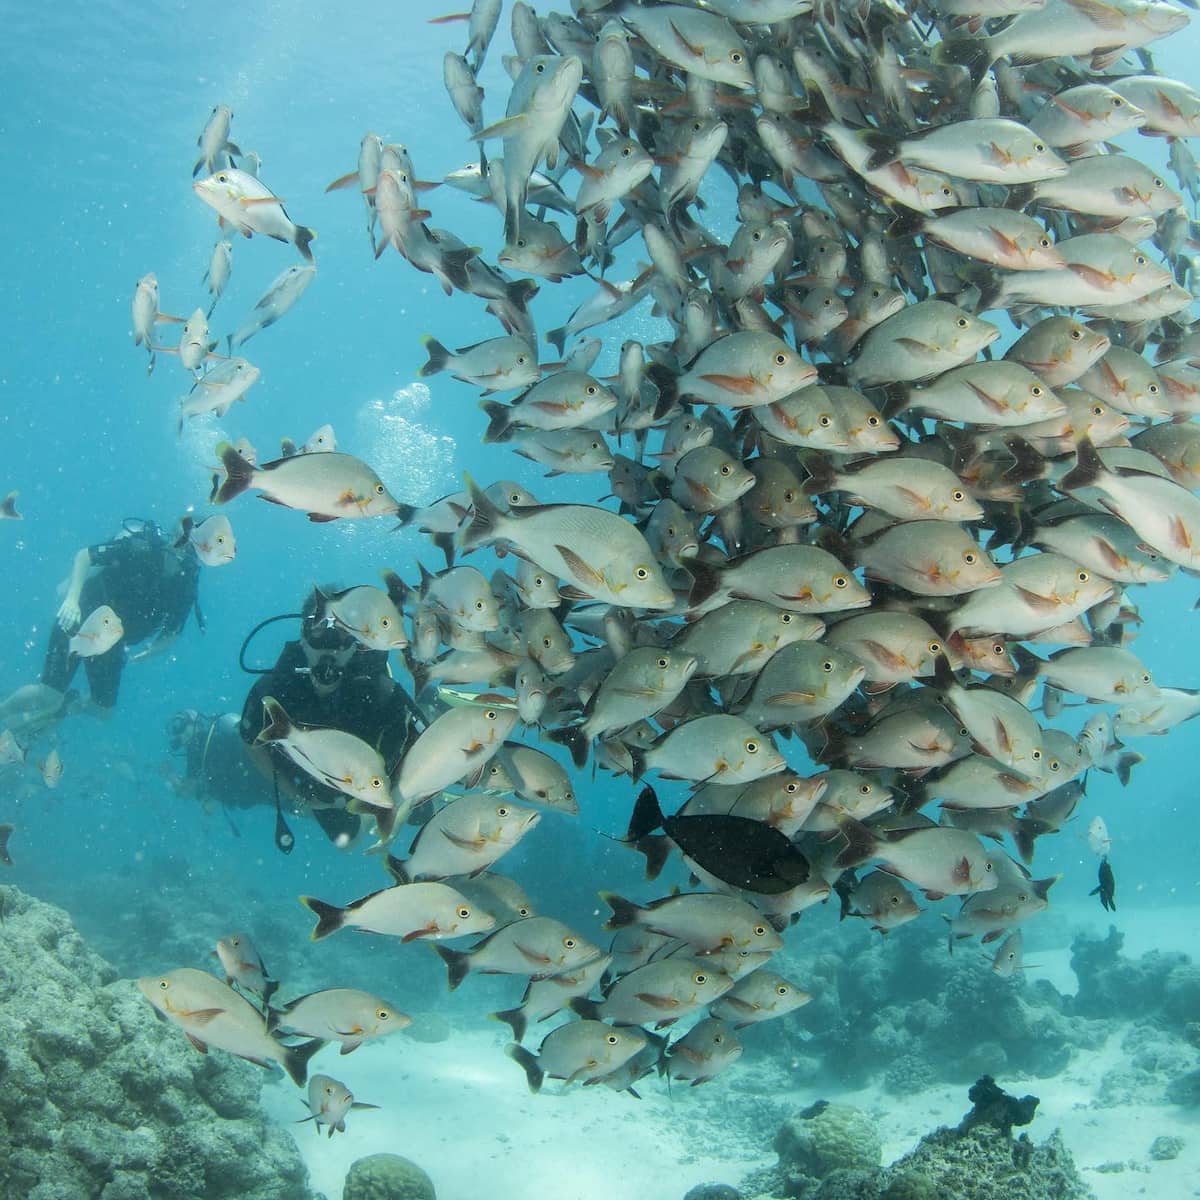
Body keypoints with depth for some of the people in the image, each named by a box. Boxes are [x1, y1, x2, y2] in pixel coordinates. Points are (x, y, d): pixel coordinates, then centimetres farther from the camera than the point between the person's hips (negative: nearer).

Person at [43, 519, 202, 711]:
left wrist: (139, 657, -15)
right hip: (81, 616, -4)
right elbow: (84, 556, -15)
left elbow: (171, 634, 1)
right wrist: (72, 598, -28)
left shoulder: (186, 586, -11)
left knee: (103, 709, 6)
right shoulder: (140, 548, -21)